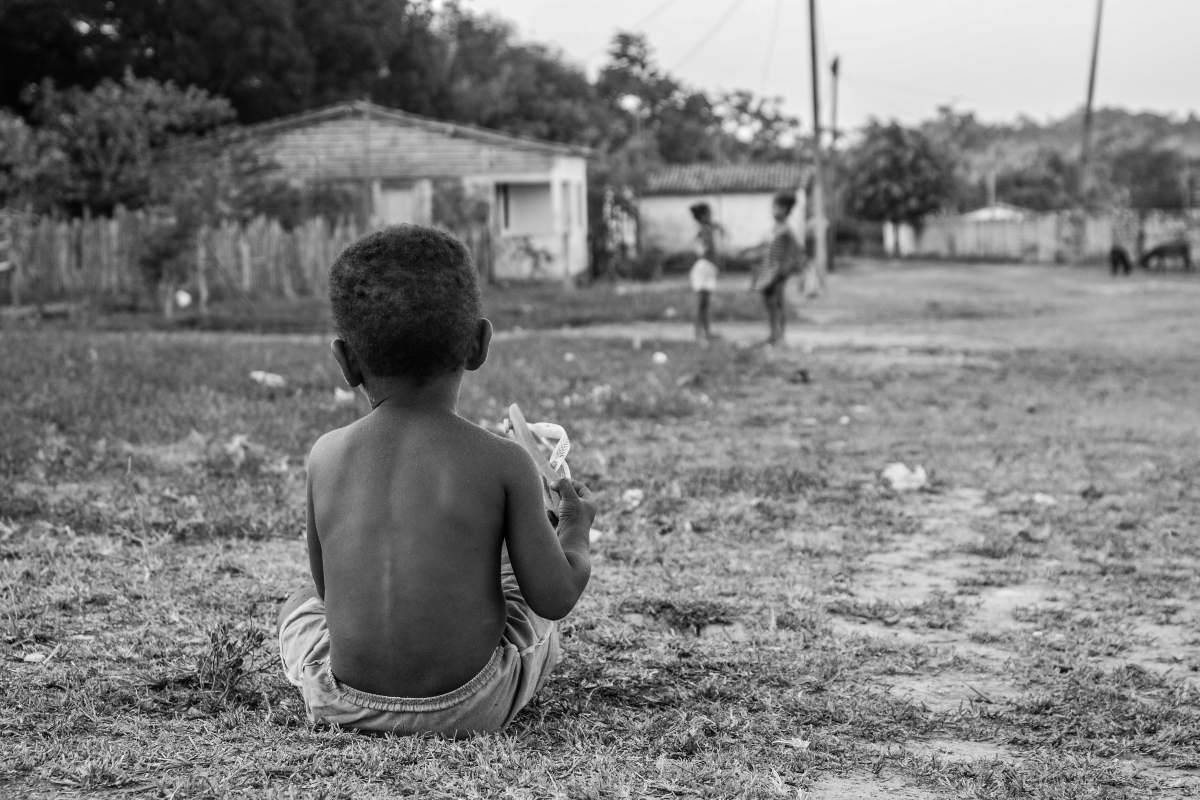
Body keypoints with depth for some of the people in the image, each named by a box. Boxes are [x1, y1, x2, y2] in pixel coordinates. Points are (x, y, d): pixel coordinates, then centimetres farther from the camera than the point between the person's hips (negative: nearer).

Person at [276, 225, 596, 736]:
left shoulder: (327, 456, -5)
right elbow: (555, 596, -8)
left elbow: (327, 587, 7)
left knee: (300, 605, 34)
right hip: (472, 708, -1)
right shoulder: (502, 463, -12)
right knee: (522, 583, 29)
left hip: (348, 707, 2)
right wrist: (575, 530, 13)